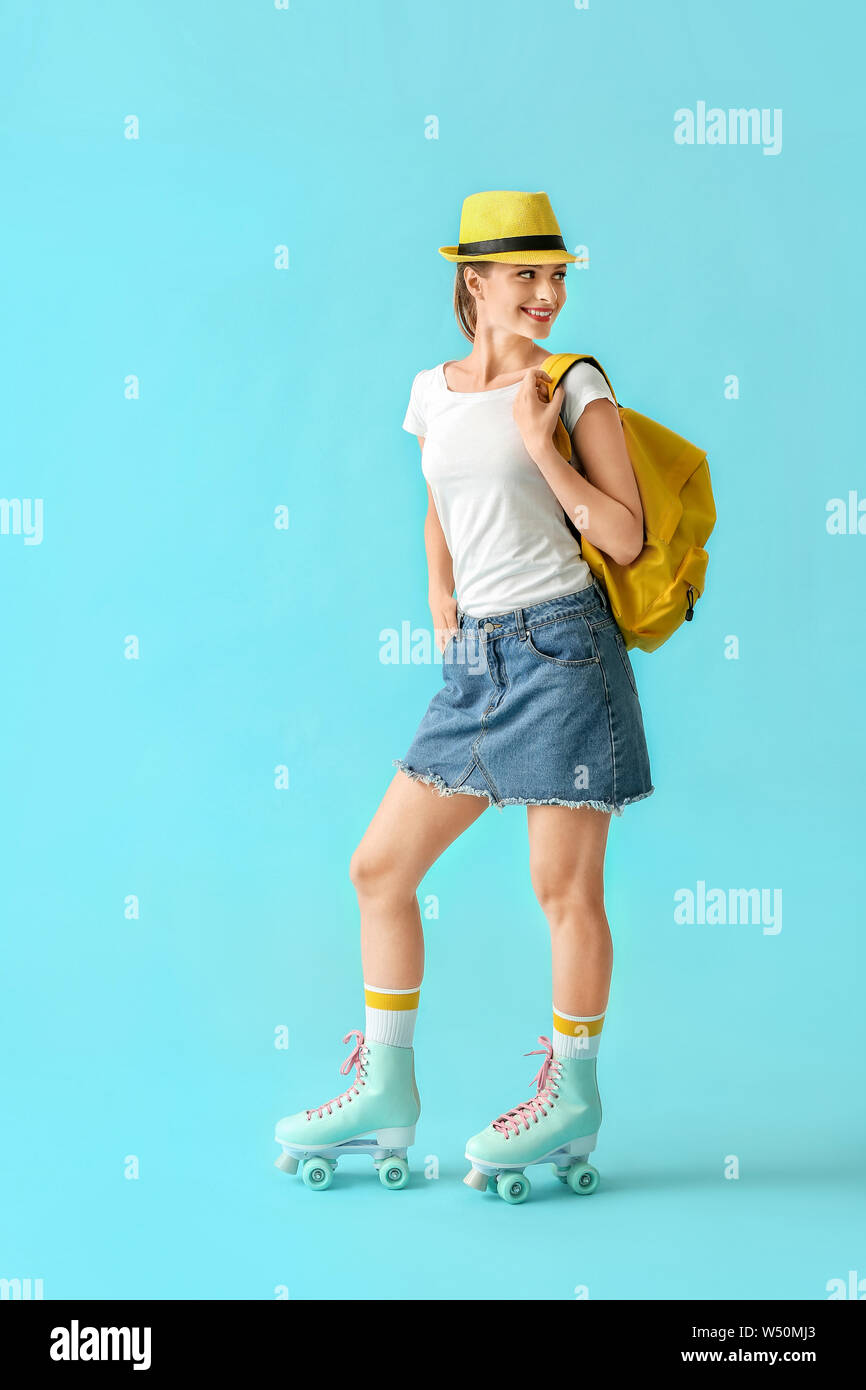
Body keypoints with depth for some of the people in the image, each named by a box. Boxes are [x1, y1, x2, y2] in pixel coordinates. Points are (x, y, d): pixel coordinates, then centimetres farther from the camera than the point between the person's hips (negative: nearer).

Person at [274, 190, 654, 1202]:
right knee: (378, 867, 6)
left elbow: (626, 538, -8)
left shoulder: (576, 384, -2)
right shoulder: (433, 391, 12)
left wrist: (540, 443, -13)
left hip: (562, 645, -5)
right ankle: (385, 1092, 19)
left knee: (565, 889, 1)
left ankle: (572, 1098, 19)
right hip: (474, 663, 6)